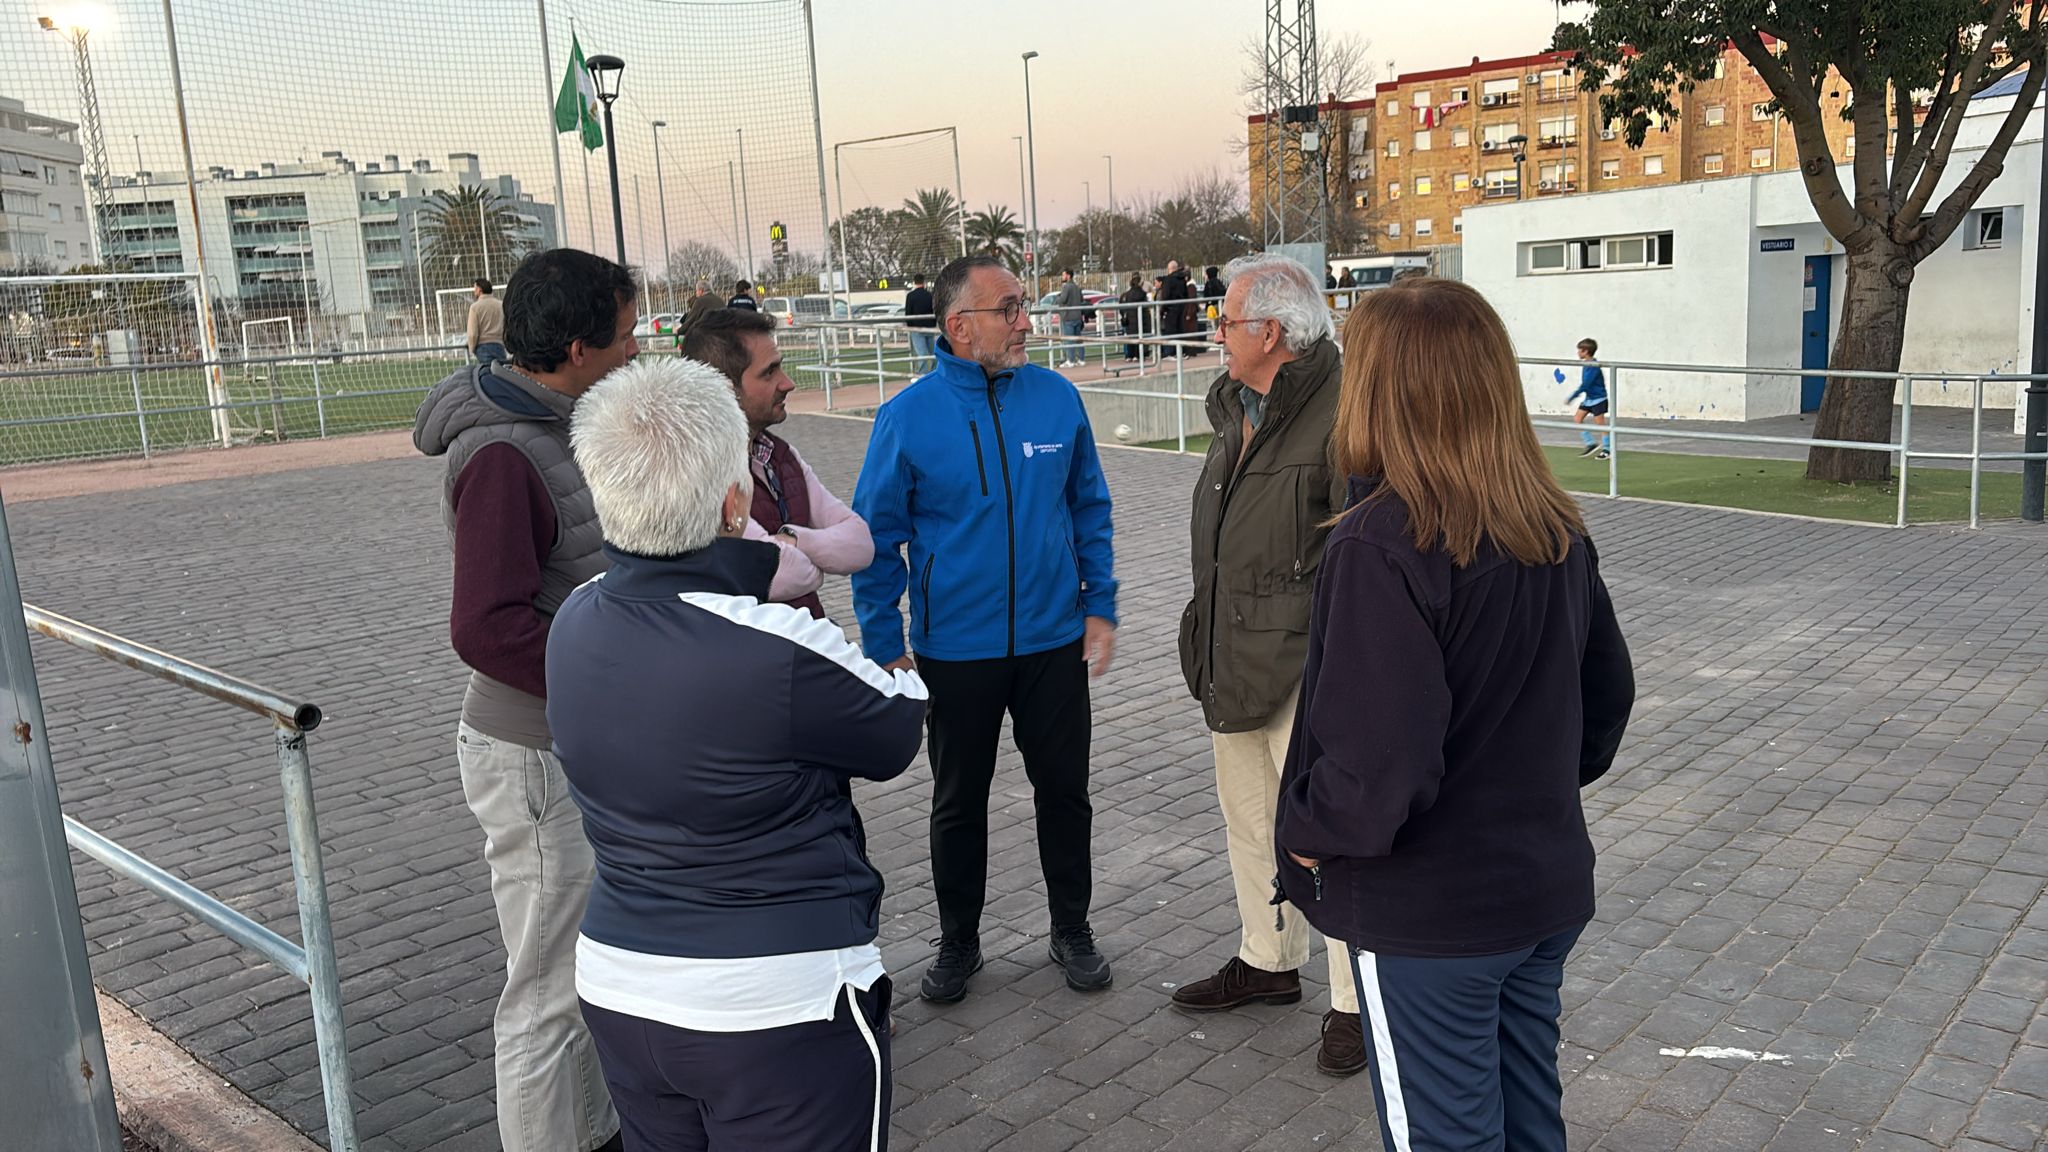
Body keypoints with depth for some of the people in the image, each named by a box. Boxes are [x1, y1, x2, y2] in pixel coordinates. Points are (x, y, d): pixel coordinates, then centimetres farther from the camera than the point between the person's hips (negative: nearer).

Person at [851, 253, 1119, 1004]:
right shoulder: (907, 418, -10)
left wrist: (1101, 608, 1)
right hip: (956, 651, -1)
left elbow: (1090, 508, 6)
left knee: (1064, 790, 13)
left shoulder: (1057, 398, -3)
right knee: (958, 802, 13)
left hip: (1055, 640, 2)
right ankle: (958, 943, 32)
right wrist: (885, 647, -6)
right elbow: (877, 539, -5)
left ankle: (1072, 930, 34)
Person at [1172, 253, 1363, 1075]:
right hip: (1234, 654, 9)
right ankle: (1268, 961, 39)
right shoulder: (1235, 407, 11)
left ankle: (1353, 1001, 16)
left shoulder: (1344, 415, -19)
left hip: (1303, 662, -9)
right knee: (1247, 817, 20)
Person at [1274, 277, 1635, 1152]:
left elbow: (1379, 760, -28)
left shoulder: (1382, 544, -25)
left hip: (1429, 915, -7)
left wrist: (1310, 833, -10)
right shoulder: (1558, 532, -1)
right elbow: (1607, 695, 10)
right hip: (1547, 888, 7)